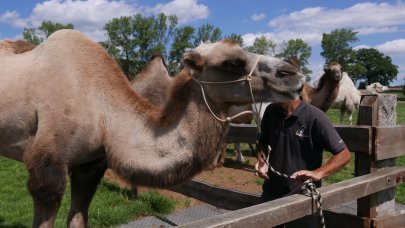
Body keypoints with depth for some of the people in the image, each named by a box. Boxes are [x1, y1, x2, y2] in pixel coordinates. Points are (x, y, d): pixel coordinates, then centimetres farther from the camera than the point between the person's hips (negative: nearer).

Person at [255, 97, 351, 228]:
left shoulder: (314, 117, -17)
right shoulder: (271, 112, -2)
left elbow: (344, 155, -14)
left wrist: (317, 173, -28)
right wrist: (261, 161, -5)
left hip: (303, 197, -4)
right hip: (271, 193, 5)